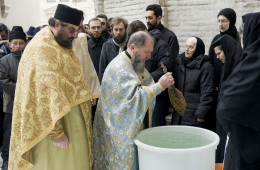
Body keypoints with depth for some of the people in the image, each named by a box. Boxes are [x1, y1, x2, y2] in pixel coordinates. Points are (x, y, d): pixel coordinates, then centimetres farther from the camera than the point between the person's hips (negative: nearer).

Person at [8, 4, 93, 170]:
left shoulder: (62, 45, 10)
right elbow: (47, 93, -25)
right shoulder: (42, 49, -19)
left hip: (72, 122, 9)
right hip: (54, 124, -9)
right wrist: (56, 132, -26)